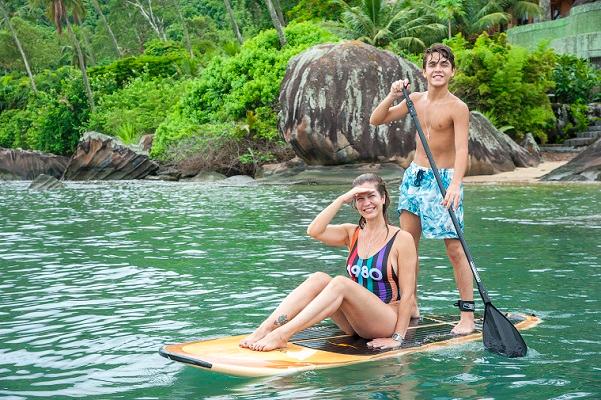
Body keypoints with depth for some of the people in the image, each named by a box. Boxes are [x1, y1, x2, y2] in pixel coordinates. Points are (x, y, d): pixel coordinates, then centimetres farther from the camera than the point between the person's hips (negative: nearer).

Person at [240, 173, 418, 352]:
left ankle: (282, 335, -41)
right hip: (355, 321, 5)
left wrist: (397, 338, -15)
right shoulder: (352, 233, 10)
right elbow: (314, 231, -8)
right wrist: (342, 199, -11)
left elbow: (407, 294, -8)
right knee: (318, 279, -20)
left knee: (341, 282, -30)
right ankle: (266, 328, -33)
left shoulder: (402, 239, -4)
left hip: (387, 322, -5)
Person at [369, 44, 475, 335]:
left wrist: (455, 185, -36)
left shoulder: (457, 108, -11)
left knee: (455, 249, -7)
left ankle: (467, 315, -1)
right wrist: (393, 97, -8)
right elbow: (375, 120, 9)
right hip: (414, 176, 6)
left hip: (444, 180, -6)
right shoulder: (415, 100, 7)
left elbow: (461, 150, -21)